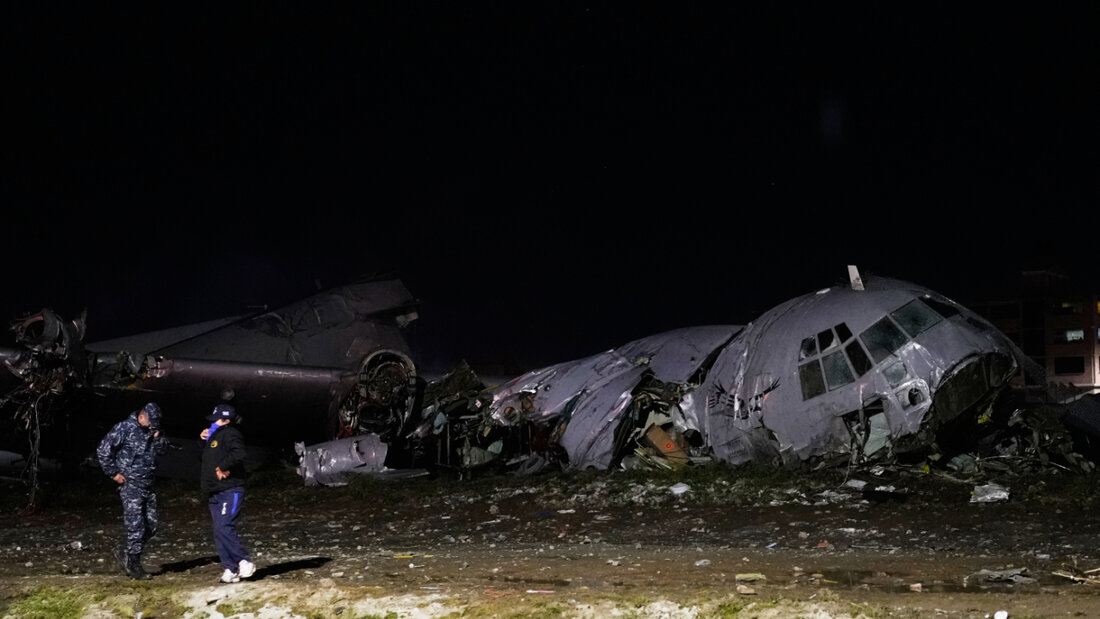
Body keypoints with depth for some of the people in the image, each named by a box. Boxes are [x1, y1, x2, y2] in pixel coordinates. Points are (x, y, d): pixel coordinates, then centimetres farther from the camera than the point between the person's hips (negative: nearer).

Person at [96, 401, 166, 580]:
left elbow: (161, 450, 13)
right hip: (131, 485, -7)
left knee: (151, 525, 9)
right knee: (136, 527, -6)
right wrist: (113, 473, -9)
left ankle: (124, 553, 24)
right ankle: (133, 566, 4)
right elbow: (103, 451, -10)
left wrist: (158, 438, -5)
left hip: (148, 485, 7)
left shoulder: (152, 429, 8)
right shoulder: (124, 428, -12)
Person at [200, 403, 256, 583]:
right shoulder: (215, 436, 22)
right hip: (216, 494, 10)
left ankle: (245, 562, -13)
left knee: (224, 528, -20)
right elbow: (209, 458, 33)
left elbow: (238, 454, -27)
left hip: (230, 492, -10)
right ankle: (231, 569, 7)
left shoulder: (230, 434, -9)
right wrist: (206, 440, 20)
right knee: (219, 534, 5)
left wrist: (222, 467, -22)